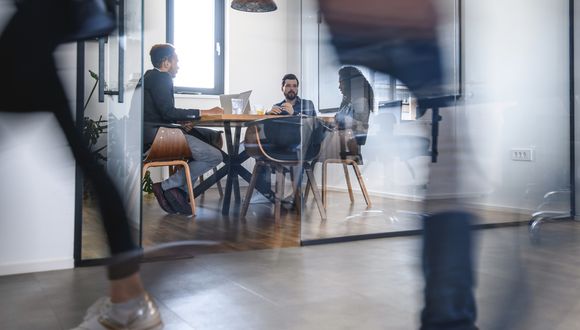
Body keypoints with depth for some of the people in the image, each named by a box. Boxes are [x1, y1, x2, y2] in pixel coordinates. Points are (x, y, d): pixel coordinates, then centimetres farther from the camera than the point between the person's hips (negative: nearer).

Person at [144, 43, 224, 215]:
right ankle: (166, 186, -11)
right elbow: (168, 112, -19)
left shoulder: (151, 76, 23)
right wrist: (204, 112, -14)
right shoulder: (161, 77, -9)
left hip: (158, 130, 11)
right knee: (215, 156, -16)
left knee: (213, 137, 15)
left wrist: (181, 122, 5)